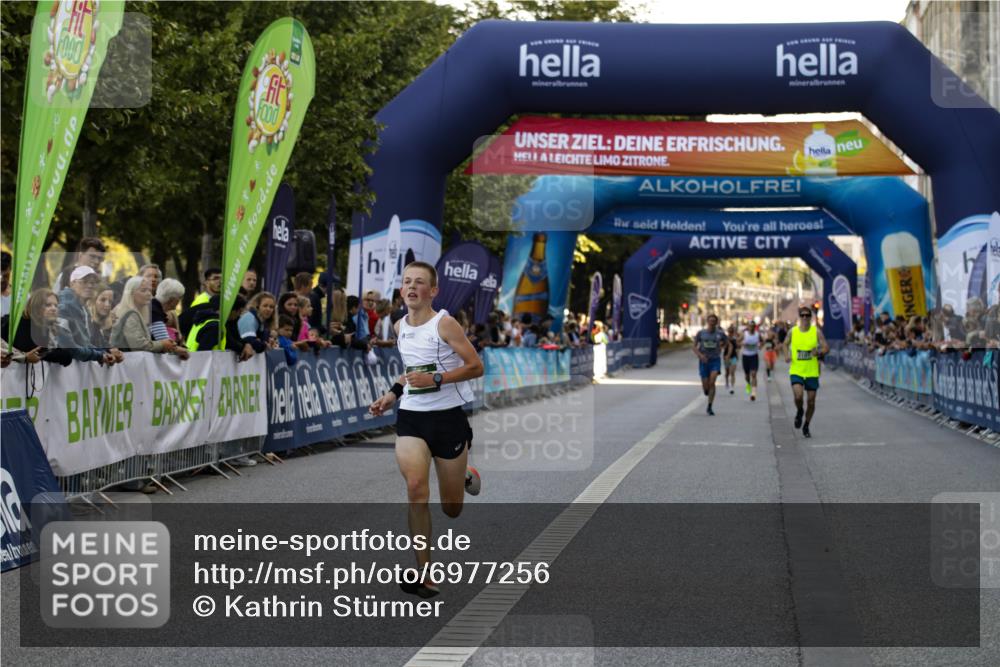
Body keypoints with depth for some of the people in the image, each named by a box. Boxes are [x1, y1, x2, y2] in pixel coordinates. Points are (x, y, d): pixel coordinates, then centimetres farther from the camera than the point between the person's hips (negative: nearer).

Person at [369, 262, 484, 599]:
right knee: (416, 488, -21)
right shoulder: (400, 327, 8)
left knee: (451, 509, 7)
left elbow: (476, 367, -13)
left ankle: (466, 476, 45)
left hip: (448, 417, -4)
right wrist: (392, 395, 14)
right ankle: (424, 574, -17)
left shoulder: (444, 324, -11)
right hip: (411, 417, 4)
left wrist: (435, 379, -23)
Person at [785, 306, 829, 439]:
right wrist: (787, 355, -1)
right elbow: (786, 344, 18)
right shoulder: (792, 331, 1)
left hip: (812, 372, 0)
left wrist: (818, 351, -24)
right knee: (798, 396, -21)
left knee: (811, 401, 5)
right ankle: (799, 412, 14)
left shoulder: (816, 332, -3)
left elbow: (826, 348, -3)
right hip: (796, 371, 0)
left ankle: (806, 426, 24)